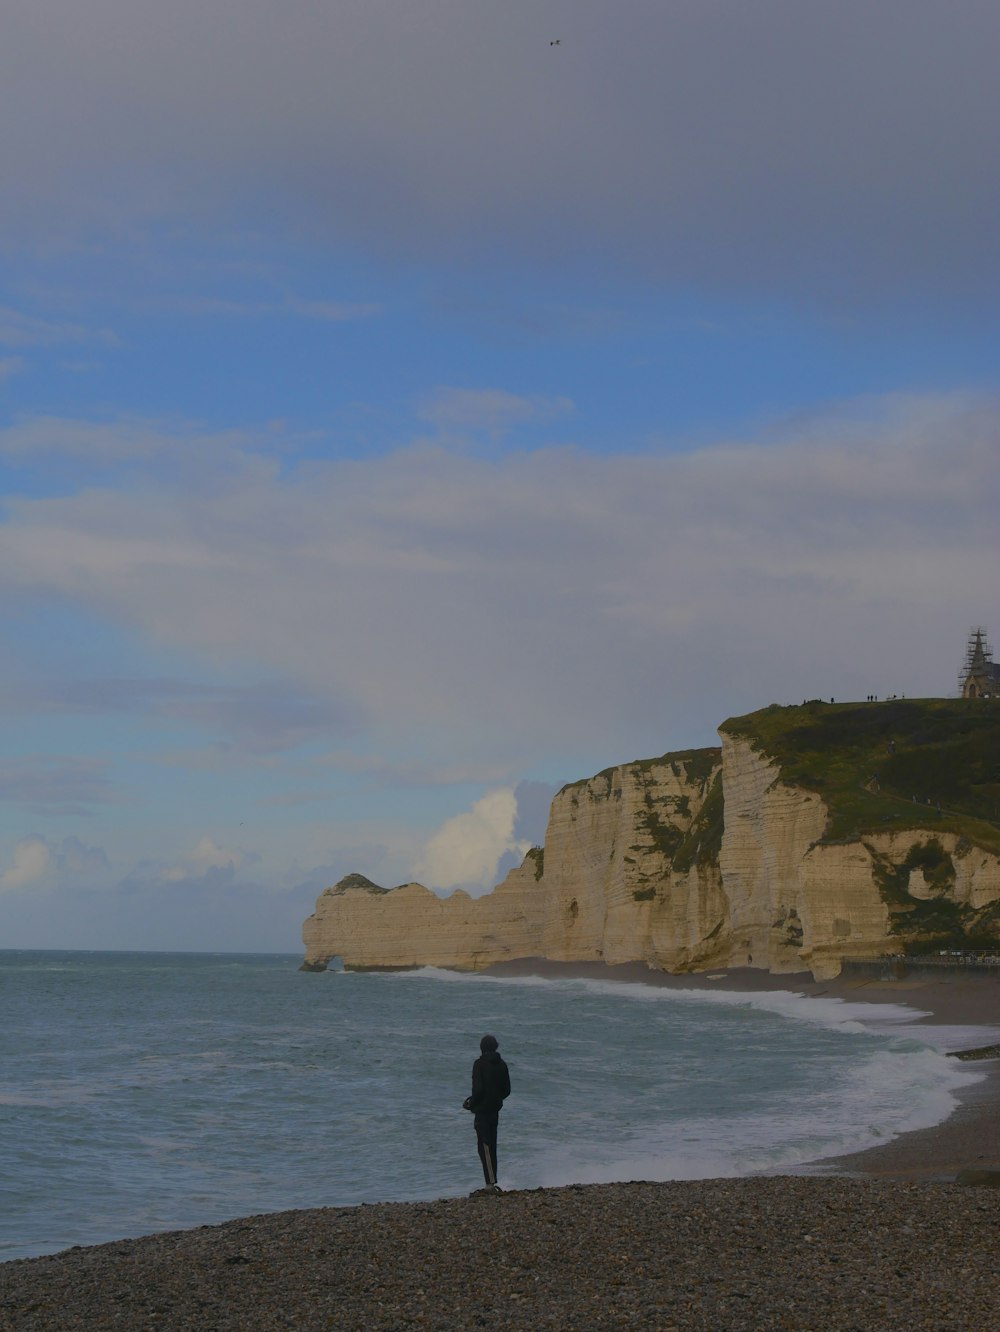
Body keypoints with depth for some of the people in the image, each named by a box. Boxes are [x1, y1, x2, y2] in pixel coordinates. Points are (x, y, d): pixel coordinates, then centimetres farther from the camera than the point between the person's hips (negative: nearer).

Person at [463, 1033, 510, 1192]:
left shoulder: (480, 1064, -13)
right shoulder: (501, 1065, 6)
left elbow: (478, 1089, -20)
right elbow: (507, 1090, 10)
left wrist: (471, 1103, -5)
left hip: (482, 1111, -7)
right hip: (495, 1111, 7)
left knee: (484, 1147, -5)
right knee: (492, 1146, 14)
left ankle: (491, 1182, -12)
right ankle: (492, 1183, 17)